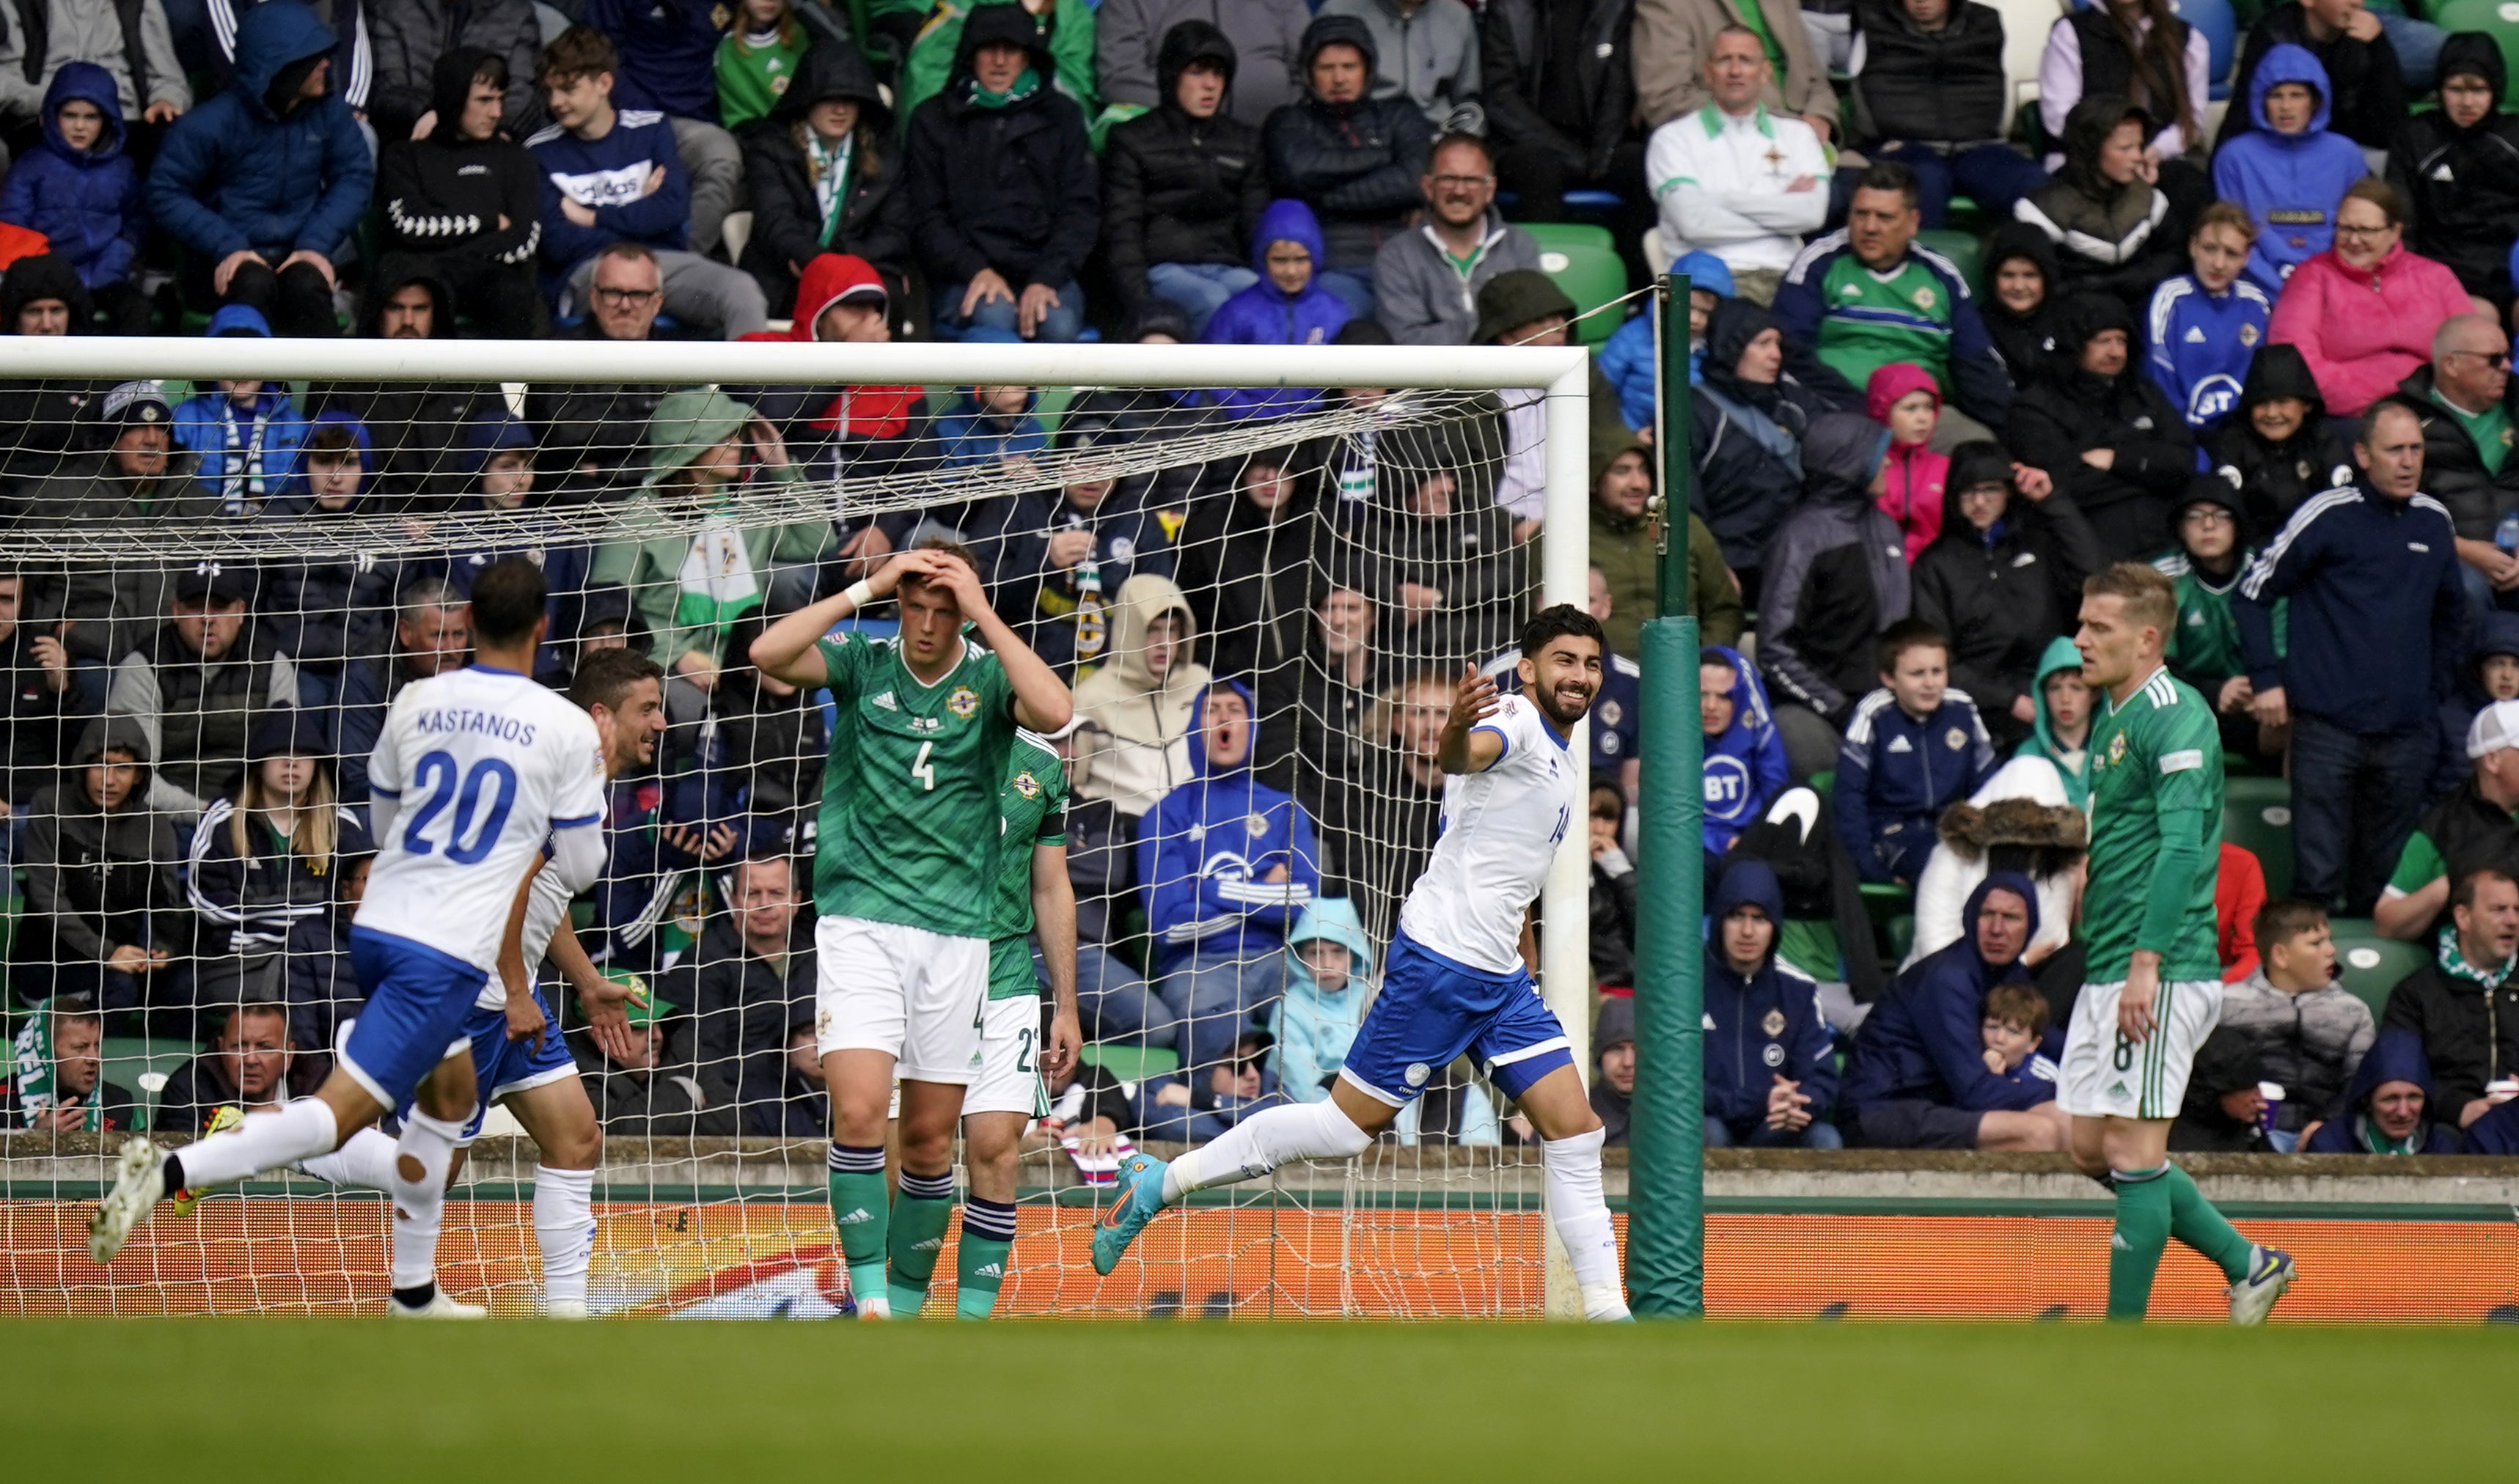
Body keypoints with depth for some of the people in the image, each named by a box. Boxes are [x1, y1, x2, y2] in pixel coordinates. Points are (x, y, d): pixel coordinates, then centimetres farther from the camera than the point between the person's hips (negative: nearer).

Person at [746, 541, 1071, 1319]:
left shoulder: (990, 677, 2)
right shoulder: (863, 664, 3)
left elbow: (1054, 711, -19)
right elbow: (768, 653, -13)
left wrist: (983, 613, -16)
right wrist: (868, 588, -12)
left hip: (956, 929, 1)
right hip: (859, 922, -1)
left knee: (931, 1137, 5)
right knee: (859, 1111, -17)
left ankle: (907, 1302, 18)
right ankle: (869, 1298, -16)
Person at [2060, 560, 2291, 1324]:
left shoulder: (2174, 717, -13)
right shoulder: (2113, 716, 17)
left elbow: (2182, 846, -21)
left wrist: (2146, 962, -26)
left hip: (2160, 973, -10)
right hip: (2107, 969, 10)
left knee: (2134, 1150, -7)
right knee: (2092, 1148, 11)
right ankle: (2247, 1264, 20)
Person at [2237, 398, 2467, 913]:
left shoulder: (2434, 521, 10)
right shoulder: (2329, 516, -6)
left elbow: (2451, 611, 28)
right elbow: (2253, 591, 0)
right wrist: (2266, 679, -5)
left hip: (2407, 733, 5)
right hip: (2329, 729, -5)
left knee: (2385, 880, 9)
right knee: (2318, 875, -6)